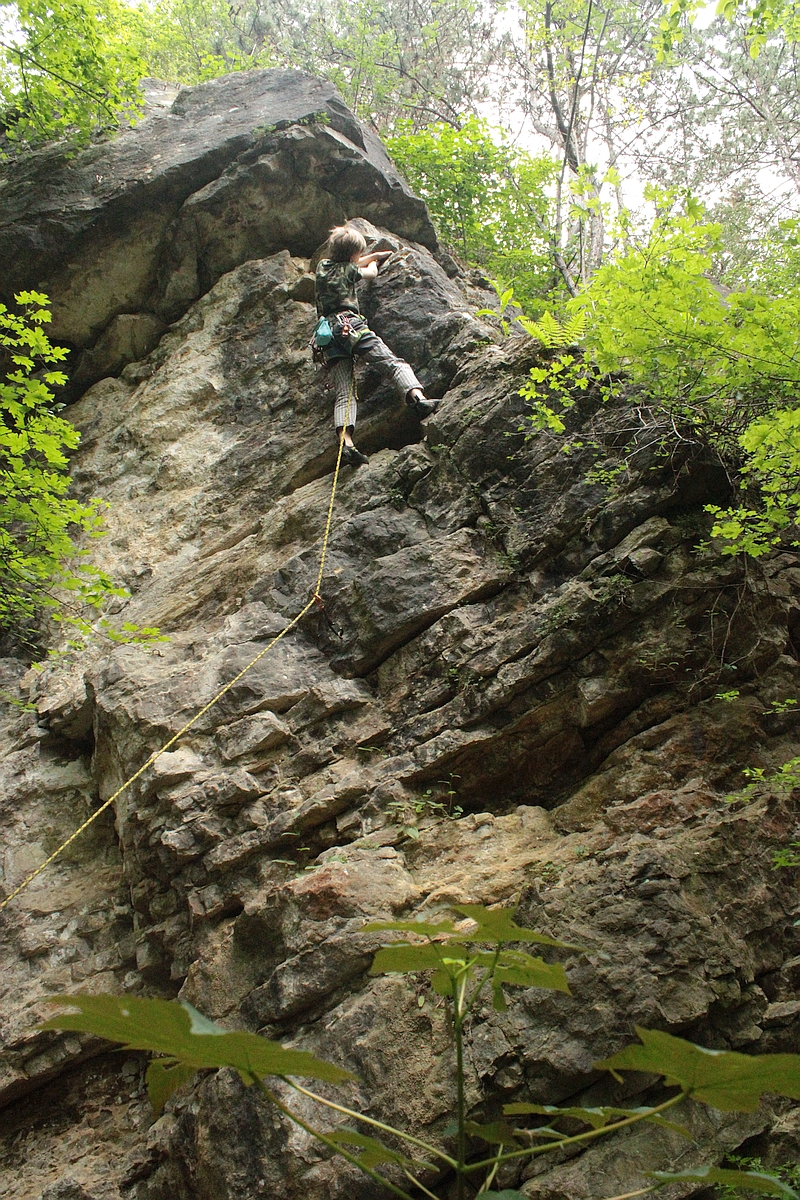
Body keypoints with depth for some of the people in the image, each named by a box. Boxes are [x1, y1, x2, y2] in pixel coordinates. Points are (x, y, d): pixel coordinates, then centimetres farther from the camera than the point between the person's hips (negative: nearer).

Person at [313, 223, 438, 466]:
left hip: (327, 334, 5)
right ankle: (418, 398, -43)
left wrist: (375, 255, 57)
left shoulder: (322, 266, 26)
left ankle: (346, 443, -28)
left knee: (344, 394, -7)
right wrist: (374, 261, 55)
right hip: (351, 325, -5)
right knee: (393, 362, -15)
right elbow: (371, 272, 33)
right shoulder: (349, 269, 12)